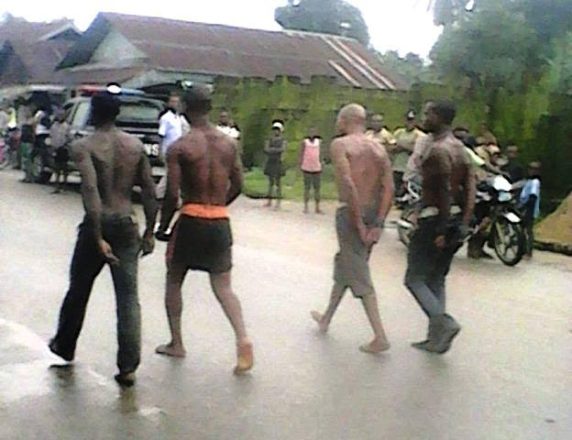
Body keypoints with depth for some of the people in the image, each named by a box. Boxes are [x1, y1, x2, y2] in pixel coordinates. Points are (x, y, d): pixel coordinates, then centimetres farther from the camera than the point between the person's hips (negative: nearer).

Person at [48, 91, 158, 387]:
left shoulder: (83, 147, -9)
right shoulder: (135, 145, 4)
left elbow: (91, 193, -21)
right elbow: (149, 191, 3)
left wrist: (98, 238, -23)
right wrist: (149, 232, 10)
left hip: (97, 226, -2)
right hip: (127, 225, 3)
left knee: (78, 290, 18)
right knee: (128, 298, 3)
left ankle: (64, 346, 39)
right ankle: (128, 368, -2)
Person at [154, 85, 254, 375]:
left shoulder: (179, 147, -10)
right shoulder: (229, 143, 3)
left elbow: (172, 194, -12)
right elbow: (237, 186, 8)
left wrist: (162, 227, 1)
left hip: (191, 221, -4)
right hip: (221, 222, 4)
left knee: (174, 282, 17)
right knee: (223, 287, 10)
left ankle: (176, 343, 23)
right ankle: (243, 340, -10)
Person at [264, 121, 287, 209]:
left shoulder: (283, 141, 1)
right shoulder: (269, 141, 12)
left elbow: (282, 149, -17)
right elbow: (266, 150, -3)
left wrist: (272, 149, -10)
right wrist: (276, 151, -13)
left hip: (278, 164, -4)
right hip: (270, 163, 4)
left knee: (278, 183, -4)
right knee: (270, 183, 8)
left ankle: (278, 202, -2)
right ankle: (269, 202, 11)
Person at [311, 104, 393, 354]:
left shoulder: (340, 145, -7)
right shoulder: (379, 149, 9)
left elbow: (348, 183, -21)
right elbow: (389, 188, -1)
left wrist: (358, 223, -18)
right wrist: (378, 224, -4)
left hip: (351, 213, -7)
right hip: (374, 214, 7)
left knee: (359, 275, -1)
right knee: (344, 265, 22)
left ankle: (380, 337, -5)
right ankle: (326, 319, 38)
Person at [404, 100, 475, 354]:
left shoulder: (437, 150, -16)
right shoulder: (459, 148, 13)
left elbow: (444, 190, -21)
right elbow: (469, 186, 12)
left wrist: (441, 230, -19)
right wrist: (464, 222, 12)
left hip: (435, 220, -9)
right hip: (455, 220, 9)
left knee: (414, 279, -1)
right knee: (436, 280, 15)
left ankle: (443, 323, -13)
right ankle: (437, 338, 16)